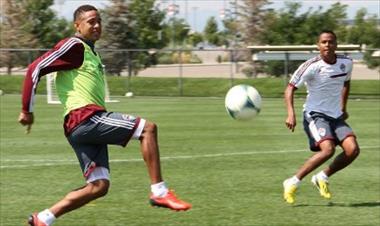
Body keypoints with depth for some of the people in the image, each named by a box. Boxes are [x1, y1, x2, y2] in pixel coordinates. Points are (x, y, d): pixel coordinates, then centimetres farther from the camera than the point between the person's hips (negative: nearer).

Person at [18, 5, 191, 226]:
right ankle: (159, 192, -16)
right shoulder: (74, 46, -4)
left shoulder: (92, 53, 25)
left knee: (99, 187, 2)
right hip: (84, 118, -10)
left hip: (92, 123, 10)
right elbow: (35, 68, -10)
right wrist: (27, 110, -10)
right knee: (148, 128, -15)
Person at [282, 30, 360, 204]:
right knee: (328, 149, -27)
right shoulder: (312, 66, -15)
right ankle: (293, 183, -15)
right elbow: (290, 88, -13)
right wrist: (291, 114, -25)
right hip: (315, 114, -6)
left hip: (336, 116, 6)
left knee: (353, 149, -14)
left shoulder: (346, 63, 1)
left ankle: (322, 178, 7)